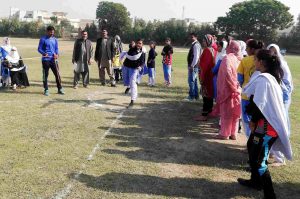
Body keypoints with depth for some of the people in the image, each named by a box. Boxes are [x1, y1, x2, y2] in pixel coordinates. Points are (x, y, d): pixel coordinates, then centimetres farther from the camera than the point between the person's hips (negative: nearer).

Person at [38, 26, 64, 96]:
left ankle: (60, 89, 8)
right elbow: (39, 49, -2)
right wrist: (43, 53, -22)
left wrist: (56, 54, -7)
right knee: (45, 75, 2)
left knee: (57, 74, 0)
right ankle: (46, 90, 10)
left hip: (53, 59, 3)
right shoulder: (43, 39, -1)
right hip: (45, 60, -3)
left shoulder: (55, 39, 12)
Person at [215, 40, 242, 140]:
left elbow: (227, 73, -24)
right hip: (237, 89, 6)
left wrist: (232, 86, -17)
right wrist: (235, 86, 5)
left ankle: (224, 133, 10)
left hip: (228, 89, -6)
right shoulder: (238, 58, 5)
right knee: (235, 113, 12)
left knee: (226, 112, 3)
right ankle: (233, 133, 19)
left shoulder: (227, 58, -13)